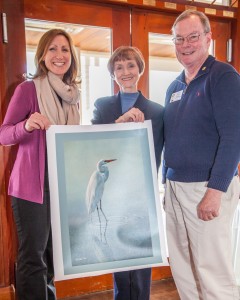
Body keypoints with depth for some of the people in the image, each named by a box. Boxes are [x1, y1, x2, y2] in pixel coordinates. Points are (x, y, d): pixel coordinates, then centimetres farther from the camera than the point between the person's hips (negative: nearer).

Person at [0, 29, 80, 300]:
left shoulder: (72, 95, 10)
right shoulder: (28, 89, -7)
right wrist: (27, 125, -30)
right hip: (32, 186, -6)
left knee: (53, 255, 18)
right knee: (33, 257, -3)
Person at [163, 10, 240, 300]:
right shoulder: (174, 87, 14)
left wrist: (216, 190, -19)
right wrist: (167, 182, 15)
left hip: (208, 188, -7)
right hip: (174, 187, 7)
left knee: (213, 275, -1)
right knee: (182, 270, 13)